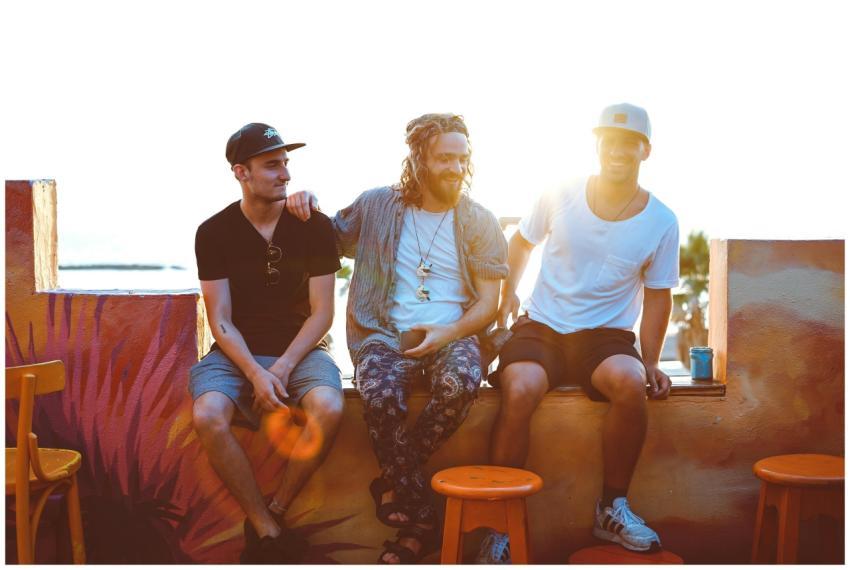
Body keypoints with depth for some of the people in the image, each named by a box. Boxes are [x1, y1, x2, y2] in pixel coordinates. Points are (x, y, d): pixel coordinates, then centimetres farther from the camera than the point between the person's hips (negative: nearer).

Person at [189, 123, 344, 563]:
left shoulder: (315, 226, -1)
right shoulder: (214, 232, 0)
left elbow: (322, 312, -3)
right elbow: (221, 321, -4)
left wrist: (281, 368, -17)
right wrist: (255, 373, -20)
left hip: (299, 349, 0)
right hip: (236, 352, 1)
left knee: (328, 409, -32)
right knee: (207, 415, -31)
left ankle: (273, 515, -10)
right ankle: (268, 532, -16)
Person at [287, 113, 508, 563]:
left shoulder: (480, 222, 7)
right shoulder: (376, 206, 8)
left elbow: (488, 302, 3)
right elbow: (332, 238, 23)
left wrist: (449, 333, -16)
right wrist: (307, 205, 1)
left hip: (453, 334, 0)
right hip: (386, 334, 0)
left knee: (460, 383, -36)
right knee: (380, 395, -35)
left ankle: (393, 486, -14)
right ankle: (420, 523, -19)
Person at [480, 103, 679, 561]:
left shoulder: (661, 222, 0)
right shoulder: (560, 197, 0)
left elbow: (657, 296, 8)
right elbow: (522, 242, 18)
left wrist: (651, 363, 0)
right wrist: (507, 292, 6)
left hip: (606, 334, 0)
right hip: (540, 327, 0)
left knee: (630, 382, -34)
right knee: (519, 390, -32)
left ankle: (612, 509, -11)